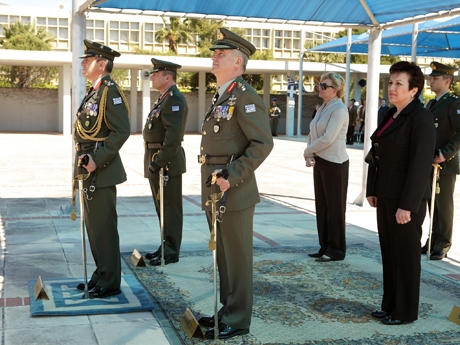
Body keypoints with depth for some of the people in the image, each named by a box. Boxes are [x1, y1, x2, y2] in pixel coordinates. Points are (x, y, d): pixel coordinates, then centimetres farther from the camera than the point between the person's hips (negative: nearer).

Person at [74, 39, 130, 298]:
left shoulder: (110, 90, -13)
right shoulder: (95, 92, 16)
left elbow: (121, 131, -20)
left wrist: (98, 160, -22)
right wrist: (85, 161, 10)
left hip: (102, 170, -10)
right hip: (91, 170, 10)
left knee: (104, 227, -3)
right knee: (94, 226, 15)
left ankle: (110, 282, 6)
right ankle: (101, 276, 26)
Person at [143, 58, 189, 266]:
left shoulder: (174, 99, -15)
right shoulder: (164, 99, 17)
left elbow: (173, 134, -24)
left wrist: (160, 161, -24)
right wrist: (153, 161, 16)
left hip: (166, 162, -10)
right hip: (156, 161, 10)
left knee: (170, 208, -2)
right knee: (162, 207, 16)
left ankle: (171, 252, 5)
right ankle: (166, 246, 25)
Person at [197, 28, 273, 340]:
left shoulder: (245, 96, -13)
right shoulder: (221, 97, 16)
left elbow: (263, 143, -19)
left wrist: (232, 177, -23)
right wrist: (211, 186, 17)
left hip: (234, 193, -9)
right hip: (214, 193, 9)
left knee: (237, 258, 1)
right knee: (223, 257, 16)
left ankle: (238, 320, 11)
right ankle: (228, 311, 28)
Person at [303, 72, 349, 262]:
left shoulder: (339, 109, -14)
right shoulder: (323, 108, 13)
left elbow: (327, 138, -21)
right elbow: (312, 134, 12)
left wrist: (307, 152, -9)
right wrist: (310, 155, -4)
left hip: (334, 163, -9)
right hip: (320, 161, 9)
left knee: (335, 207, 0)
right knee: (321, 205, 12)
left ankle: (336, 250, 9)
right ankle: (325, 247, 21)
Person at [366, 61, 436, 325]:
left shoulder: (420, 118, -15)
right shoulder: (391, 115, 11)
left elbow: (421, 165, -19)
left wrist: (407, 205, -20)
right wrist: (372, 190, 12)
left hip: (406, 201, -8)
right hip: (386, 197, 8)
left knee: (406, 255, 5)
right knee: (389, 253, 15)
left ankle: (405, 311, 19)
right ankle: (390, 305, 28)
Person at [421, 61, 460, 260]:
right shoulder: (430, 104, 16)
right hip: (429, 164, 7)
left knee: (444, 206, 0)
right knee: (432, 205, 12)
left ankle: (443, 246, 8)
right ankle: (434, 240, 22)